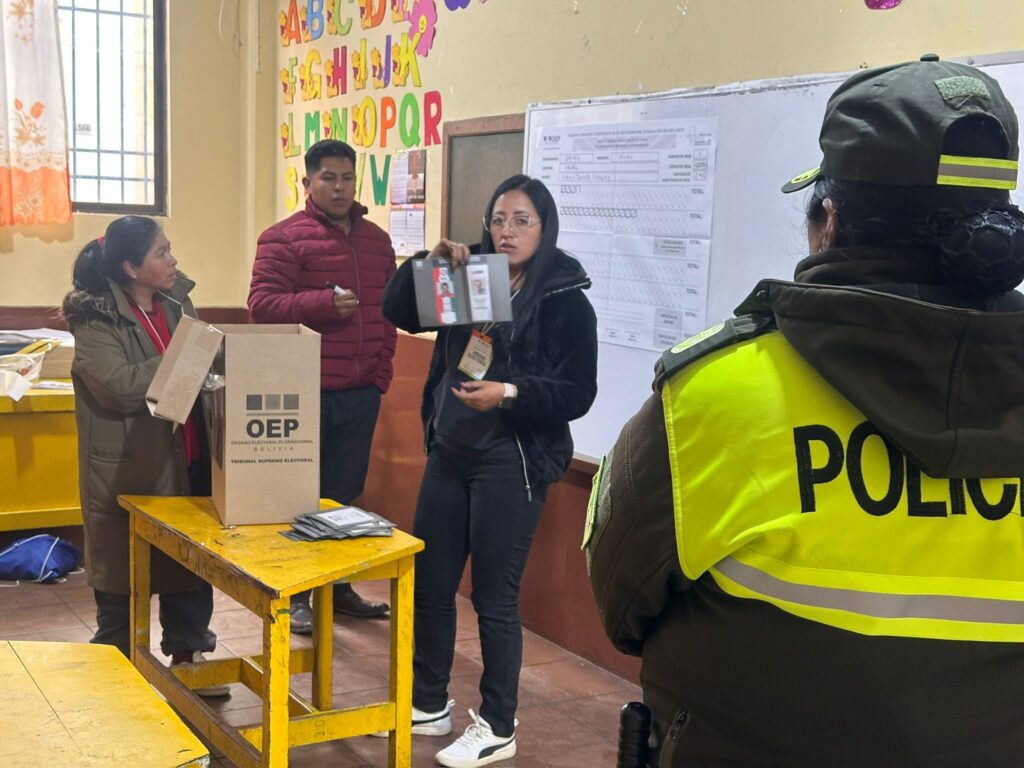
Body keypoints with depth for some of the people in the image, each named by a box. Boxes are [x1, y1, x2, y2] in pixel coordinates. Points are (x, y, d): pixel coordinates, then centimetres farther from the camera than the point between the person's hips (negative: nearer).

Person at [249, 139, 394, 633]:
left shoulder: (376, 240, 14)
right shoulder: (285, 239, -5)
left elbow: (388, 310, 19)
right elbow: (261, 305, -12)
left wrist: (382, 369, 10)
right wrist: (324, 303, -21)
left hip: (361, 393, 5)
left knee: (344, 496, 12)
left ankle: (337, 586, 24)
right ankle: (294, 596, 11)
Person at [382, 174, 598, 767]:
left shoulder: (566, 301, -8)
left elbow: (577, 394, -12)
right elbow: (399, 313, 6)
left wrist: (508, 393, -25)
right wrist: (430, 262, -9)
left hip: (511, 466, -6)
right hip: (449, 455, 6)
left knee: (495, 597, 1)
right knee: (428, 584, 13)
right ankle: (429, 704, 31)